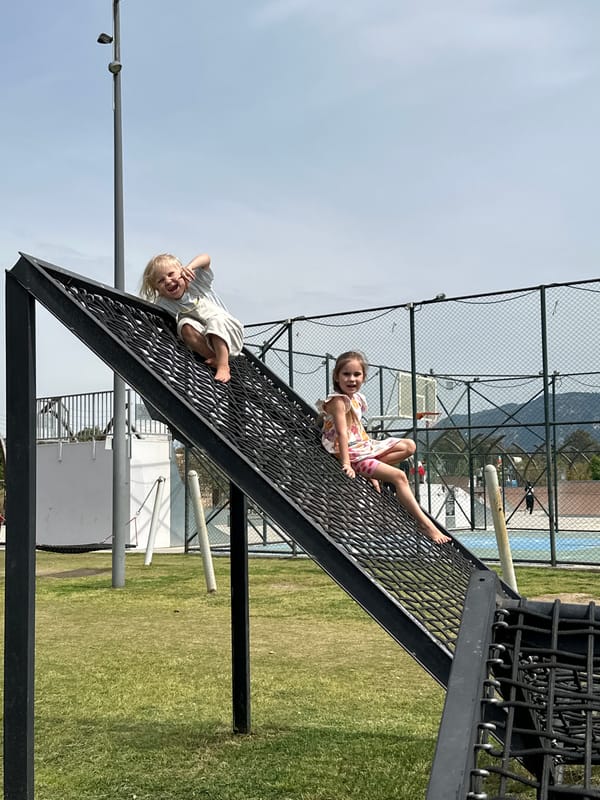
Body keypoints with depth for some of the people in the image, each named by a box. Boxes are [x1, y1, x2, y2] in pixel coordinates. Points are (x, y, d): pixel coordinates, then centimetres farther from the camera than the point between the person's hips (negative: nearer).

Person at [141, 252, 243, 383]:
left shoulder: (195, 282, -6)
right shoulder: (164, 304, -1)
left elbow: (206, 258, -17)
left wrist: (190, 267, -33)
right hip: (204, 340, 2)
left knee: (216, 319, -34)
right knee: (185, 325, -26)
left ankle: (223, 365, -37)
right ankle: (215, 359, -28)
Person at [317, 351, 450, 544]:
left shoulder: (356, 398, 11)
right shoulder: (338, 401, -17)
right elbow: (342, 432, -26)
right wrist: (346, 464, -33)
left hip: (364, 445, 10)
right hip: (352, 453, -10)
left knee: (409, 446, 9)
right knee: (399, 476, -17)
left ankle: (371, 472, -6)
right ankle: (424, 524, -13)